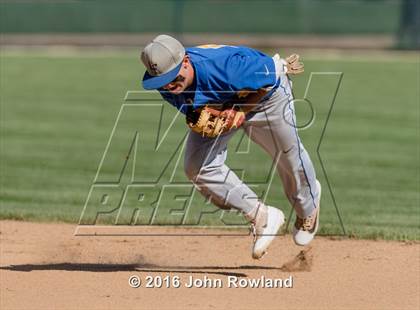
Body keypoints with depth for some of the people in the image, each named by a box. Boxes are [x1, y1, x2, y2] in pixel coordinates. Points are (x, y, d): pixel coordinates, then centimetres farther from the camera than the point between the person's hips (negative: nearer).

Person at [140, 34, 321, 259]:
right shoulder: (163, 83, -27)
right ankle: (261, 217, 6)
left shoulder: (224, 68, -47)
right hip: (215, 109, 5)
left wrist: (241, 110, -33)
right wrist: (193, 116, -24)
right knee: (197, 169, -11)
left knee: (289, 156, 15)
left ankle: (308, 208, 52)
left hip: (265, 97, -5)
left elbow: (271, 70, -30)